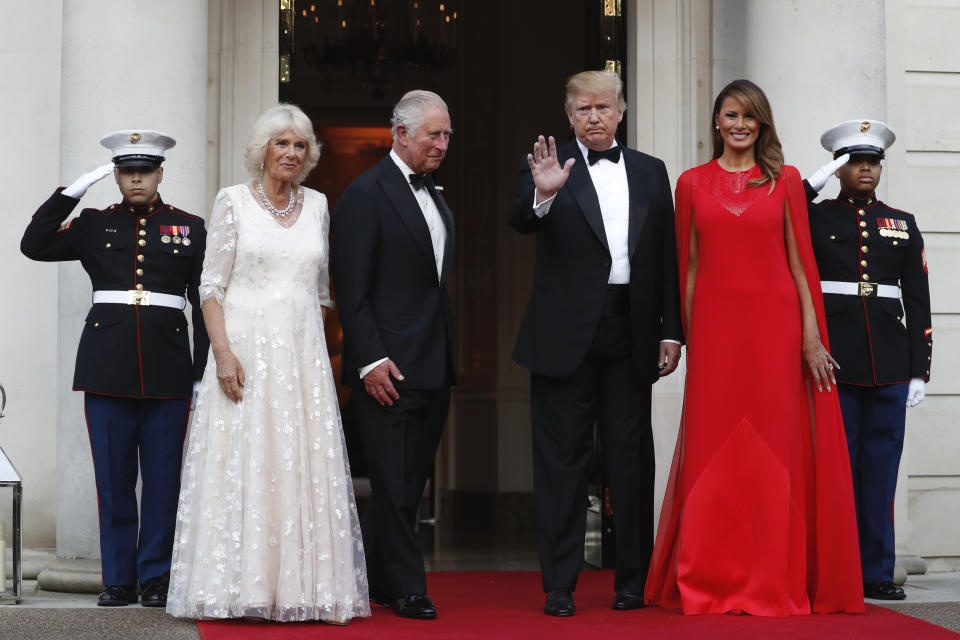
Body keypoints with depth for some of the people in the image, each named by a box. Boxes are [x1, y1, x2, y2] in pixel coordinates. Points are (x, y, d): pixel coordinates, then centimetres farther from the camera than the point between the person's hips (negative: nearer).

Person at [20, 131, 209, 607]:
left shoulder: (190, 228, 10)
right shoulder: (94, 224, 12)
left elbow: (204, 303, 8)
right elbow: (34, 245, -1)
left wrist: (203, 372, 2)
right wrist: (73, 191, -4)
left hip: (168, 367, 0)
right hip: (107, 366, 1)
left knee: (162, 477, 2)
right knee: (113, 477, 3)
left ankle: (155, 578, 11)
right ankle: (118, 580, 11)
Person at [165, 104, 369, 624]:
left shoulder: (317, 206, 12)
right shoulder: (233, 201, 1)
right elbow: (211, 283, -3)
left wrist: (317, 345, 11)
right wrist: (223, 351, -14)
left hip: (302, 353, 4)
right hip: (246, 349, -3)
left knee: (304, 466, 1)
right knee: (242, 463, -4)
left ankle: (300, 587, 6)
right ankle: (241, 588, 1)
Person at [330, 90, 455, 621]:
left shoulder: (436, 201, 17)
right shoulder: (365, 195, -8)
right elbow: (351, 290, -12)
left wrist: (448, 360, 14)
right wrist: (371, 359, -18)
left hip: (434, 370, 8)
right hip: (388, 370, -8)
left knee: (409, 482, 12)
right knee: (395, 483, -2)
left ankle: (376, 580, 22)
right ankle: (407, 589, 6)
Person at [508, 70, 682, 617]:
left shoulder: (651, 172, 12)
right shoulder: (550, 167, 3)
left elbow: (667, 257, 11)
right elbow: (521, 222, -15)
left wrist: (672, 331, 5)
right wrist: (542, 195, -36)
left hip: (630, 334, 3)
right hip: (566, 335, -3)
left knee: (632, 457, 7)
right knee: (563, 459, 2)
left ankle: (633, 581, 17)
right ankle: (560, 586, 7)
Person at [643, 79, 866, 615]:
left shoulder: (785, 181, 7)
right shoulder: (693, 184, 9)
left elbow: (800, 263, 5)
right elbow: (689, 266, 9)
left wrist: (812, 336, -2)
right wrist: (688, 336, 2)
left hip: (774, 325, 0)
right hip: (716, 329, 0)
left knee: (773, 450, 1)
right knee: (715, 451, 1)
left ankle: (774, 584, 8)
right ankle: (710, 585, 8)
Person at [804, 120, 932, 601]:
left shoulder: (903, 224, 14)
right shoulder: (812, 216, 7)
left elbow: (918, 303, 12)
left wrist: (920, 370, 5)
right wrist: (812, 185, -11)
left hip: (889, 364, 3)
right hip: (833, 360, -2)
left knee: (881, 468, 5)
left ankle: (877, 571, 12)